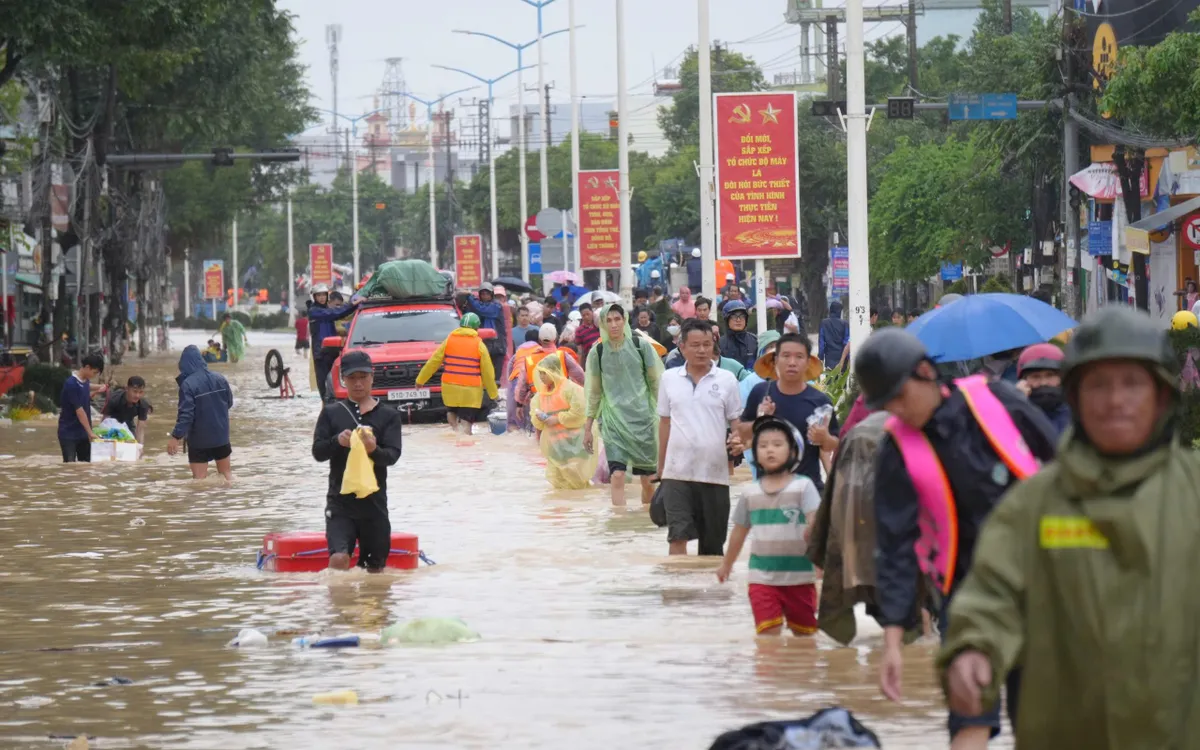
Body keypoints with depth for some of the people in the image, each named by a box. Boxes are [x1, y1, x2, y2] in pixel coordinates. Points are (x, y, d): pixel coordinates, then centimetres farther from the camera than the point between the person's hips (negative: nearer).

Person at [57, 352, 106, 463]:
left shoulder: (85, 380, 3)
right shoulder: (71, 384, -22)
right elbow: (79, 411, -22)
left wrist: (98, 389, 10)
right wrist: (90, 432, -19)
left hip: (83, 433, 8)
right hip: (69, 433, -8)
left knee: (86, 464, 7)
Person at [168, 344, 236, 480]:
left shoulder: (187, 385, -19)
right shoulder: (220, 379, -1)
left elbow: (186, 414, -23)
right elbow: (229, 403, 11)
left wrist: (176, 437, -21)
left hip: (199, 439, -5)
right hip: (221, 435, 5)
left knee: (200, 477, 0)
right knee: (226, 472, 20)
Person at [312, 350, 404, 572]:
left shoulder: (389, 416, 6)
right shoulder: (331, 413, 8)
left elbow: (393, 455, -6)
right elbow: (317, 452, 1)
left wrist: (374, 450, -29)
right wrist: (337, 441, -21)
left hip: (374, 503, 1)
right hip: (340, 501, -1)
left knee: (375, 569, 6)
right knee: (339, 558, -21)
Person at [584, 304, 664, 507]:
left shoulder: (640, 346, 0)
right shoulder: (598, 352, 3)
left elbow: (655, 382, 6)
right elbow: (594, 392, 11)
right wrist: (587, 427, 11)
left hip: (642, 416, 0)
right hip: (613, 419, 0)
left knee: (648, 479, 3)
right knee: (617, 476, -13)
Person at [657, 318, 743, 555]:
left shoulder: (726, 380, 2)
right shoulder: (669, 379, 7)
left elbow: (737, 420, 6)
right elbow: (665, 422, 12)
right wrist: (661, 465, 11)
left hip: (714, 472, 0)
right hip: (677, 472, 0)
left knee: (712, 542, 6)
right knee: (678, 536, -11)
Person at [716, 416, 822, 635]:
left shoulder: (803, 486, -4)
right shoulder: (750, 494, 6)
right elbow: (739, 531, 18)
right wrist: (726, 564, 27)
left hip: (799, 576, -1)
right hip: (762, 576, 1)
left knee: (804, 633, 11)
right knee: (768, 633, -10)